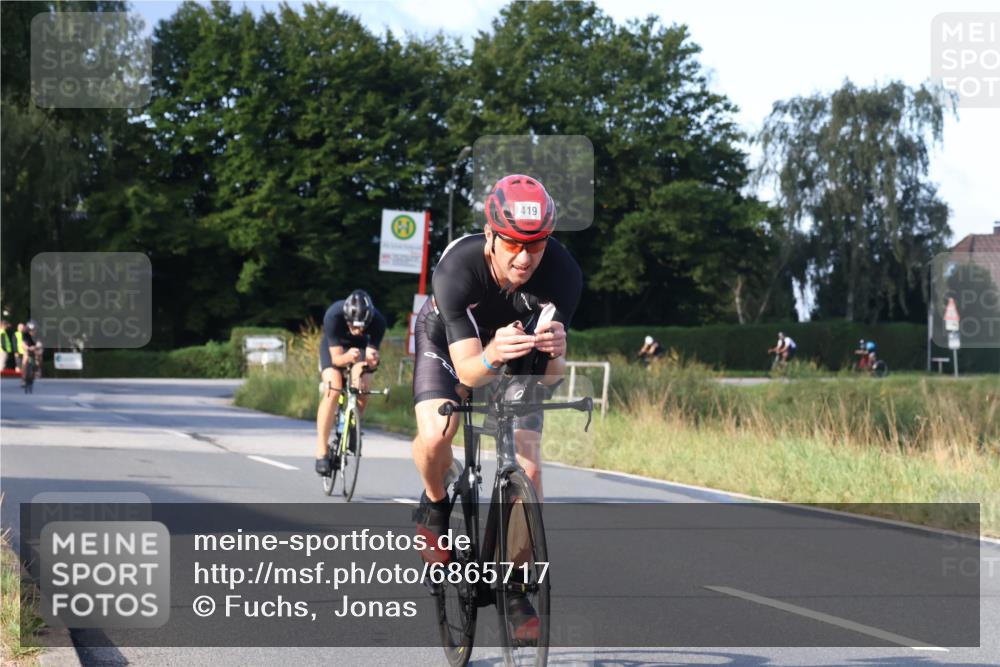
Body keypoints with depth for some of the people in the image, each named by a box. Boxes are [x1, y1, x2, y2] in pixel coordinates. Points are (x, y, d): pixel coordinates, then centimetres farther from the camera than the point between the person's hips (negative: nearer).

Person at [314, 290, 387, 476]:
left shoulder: (377, 321, -33)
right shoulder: (334, 315, -38)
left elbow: (372, 354, -29)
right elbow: (336, 358, -35)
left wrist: (371, 360, -53)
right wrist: (348, 357, -57)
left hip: (360, 346, 2)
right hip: (334, 345, -2)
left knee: (361, 389, -22)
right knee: (333, 390, -23)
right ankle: (321, 453, -23)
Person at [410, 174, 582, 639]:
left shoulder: (563, 274, -34)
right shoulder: (458, 268, -38)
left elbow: (550, 377, -31)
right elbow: (467, 370, -39)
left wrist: (555, 352, -54)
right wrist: (492, 355, -62)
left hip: (516, 356, 2)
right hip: (448, 343, -2)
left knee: (528, 469, -12)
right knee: (435, 437, -28)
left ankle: (516, 587, 5)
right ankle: (434, 506, 6)